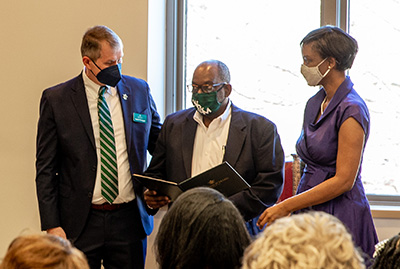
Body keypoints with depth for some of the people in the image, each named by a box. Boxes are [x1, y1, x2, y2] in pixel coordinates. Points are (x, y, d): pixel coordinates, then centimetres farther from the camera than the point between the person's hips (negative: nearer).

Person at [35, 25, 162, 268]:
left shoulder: (139, 91, 6)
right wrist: (52, 225, -8)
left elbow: (159, 146, 17)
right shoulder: (56, 99, -2)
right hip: (80, 223, -2)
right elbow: (46, 168, -1)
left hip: (129, 220, 2)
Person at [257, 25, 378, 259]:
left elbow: (344, 180, -18)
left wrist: (286, 206, -17)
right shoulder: (315, 104, 13)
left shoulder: (351, 110, -14)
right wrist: (290, 208, 10)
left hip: (340, 214, -7)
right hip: (309, 212, 8)